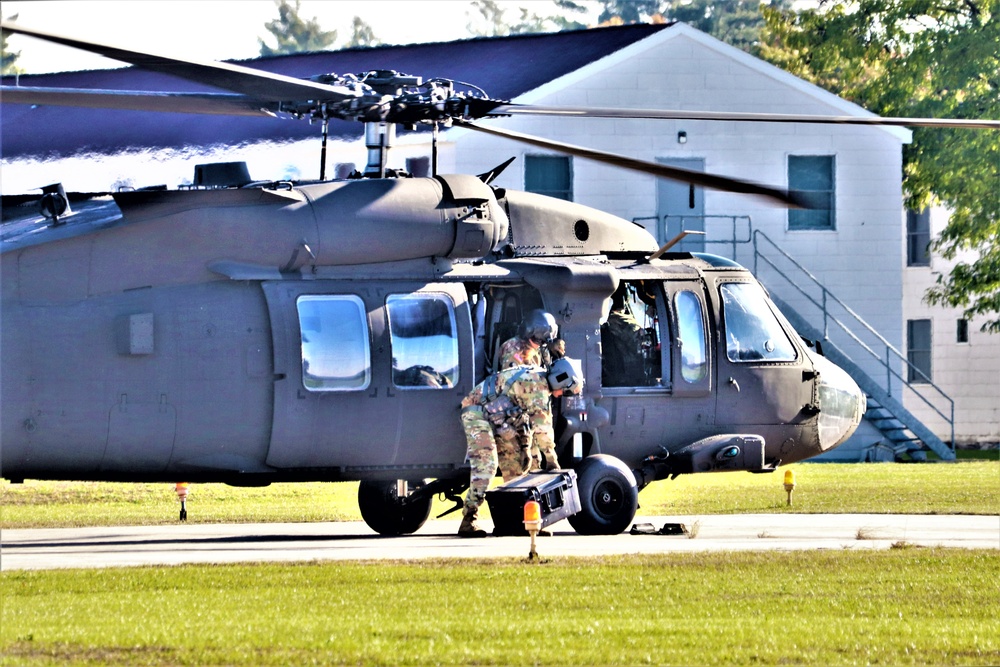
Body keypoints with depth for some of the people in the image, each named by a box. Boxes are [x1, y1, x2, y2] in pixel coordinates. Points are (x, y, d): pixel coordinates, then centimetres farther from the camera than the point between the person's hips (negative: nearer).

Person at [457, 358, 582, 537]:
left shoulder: (541, 385, 14)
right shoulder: (536, 383, -19)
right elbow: (541, 423, -19)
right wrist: (551, 458, -14)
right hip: (477, 412, -11)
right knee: (486, 464, -21)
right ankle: (469, 520, -25)